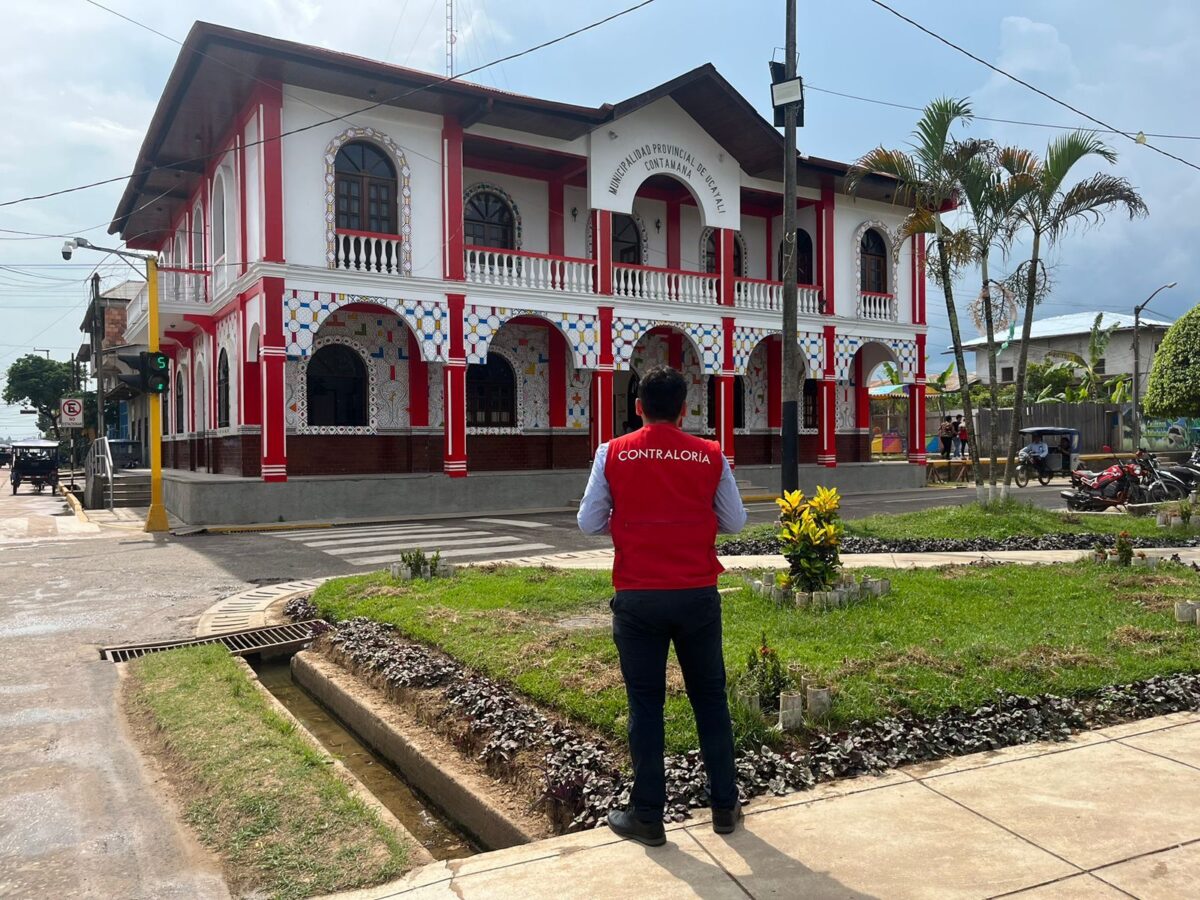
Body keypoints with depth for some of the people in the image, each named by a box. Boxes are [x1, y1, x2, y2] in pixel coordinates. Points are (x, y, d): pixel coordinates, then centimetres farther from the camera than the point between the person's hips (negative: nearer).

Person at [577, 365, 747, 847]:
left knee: (645, 705, 9)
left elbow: (589, 522, -1)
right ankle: (724, 807, 25)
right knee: (710, 700, 14)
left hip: (637, 598, -1)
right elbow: (734, 522, 6)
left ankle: (647, 816, 17)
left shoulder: (613, 454, -4)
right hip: (697, 595, 1)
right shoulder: (710, 455, -2)